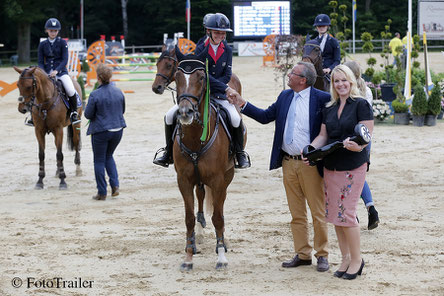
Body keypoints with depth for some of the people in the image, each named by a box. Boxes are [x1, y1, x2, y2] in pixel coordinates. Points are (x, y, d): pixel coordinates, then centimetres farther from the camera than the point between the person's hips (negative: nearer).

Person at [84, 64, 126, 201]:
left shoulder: (95, 95, -16)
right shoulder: (119, 92, -1)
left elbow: (88, 114, -10)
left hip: (100, 131, -5)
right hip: (118, 129, 5)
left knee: (99, 161, 7)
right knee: (109, 156, 24)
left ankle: (102, 193, 10)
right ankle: (115, 185, 9)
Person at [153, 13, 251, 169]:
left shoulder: (227, 50, 1)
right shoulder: (200, 49, -6)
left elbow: (227, 76, -2)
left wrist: (209, 87, -18)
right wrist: (226, 88, -27)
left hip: (219, 95, 0)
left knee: (236, 118, -26)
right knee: (170, 116, -13)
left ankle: (240, 154, -2)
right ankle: (169, 153, 8)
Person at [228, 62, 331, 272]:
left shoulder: (322, 99, -9)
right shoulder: (285, 96, 9)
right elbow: (265, 117, 14)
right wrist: (242, 104, 7)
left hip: (310, 164, -6)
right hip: (288, 162, 6)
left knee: (318, 212, 3)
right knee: (296, 213, 12)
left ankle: (322, 255, 12)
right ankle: (302, 254, 20)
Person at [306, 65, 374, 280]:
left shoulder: (361, 105, -5)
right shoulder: (329, 108, 13)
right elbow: (323, 135, 15)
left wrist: (358, 145, -32)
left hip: (353, 167, -6)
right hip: (330, 166, 7)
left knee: (346, 213, -10)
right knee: (334, 214, 7)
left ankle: (357, 260, 3)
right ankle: (345, 258, 19)